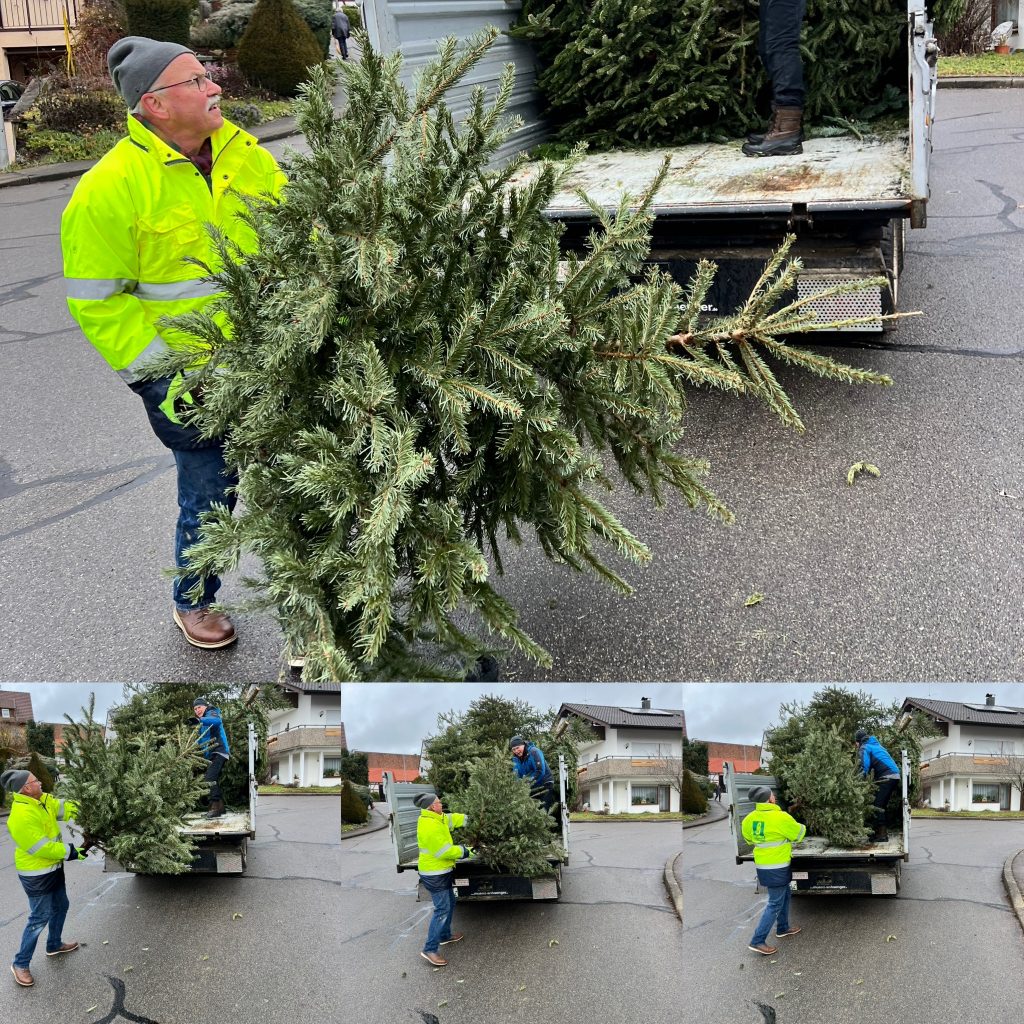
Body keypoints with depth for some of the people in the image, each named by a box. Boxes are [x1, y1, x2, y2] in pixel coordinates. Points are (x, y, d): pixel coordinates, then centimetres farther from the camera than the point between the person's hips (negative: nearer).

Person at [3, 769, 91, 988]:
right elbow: (42, 848, -29)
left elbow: (66, 808, 1)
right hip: (36, 874, -9)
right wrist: (72, 852, -22)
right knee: (40, 918, -2)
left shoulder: (42, 801, -3)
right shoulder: (22, 816, -31)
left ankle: (54, 945, 45)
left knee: (60, 907, 24)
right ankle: (20, 963, 11)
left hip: (53, 868, 9)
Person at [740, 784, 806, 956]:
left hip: (762, 864, 8)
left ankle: (783, 928, 41)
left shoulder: (750, 818, -2)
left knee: (785, 895, 27)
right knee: (775, 903, -1)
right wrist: (803, 827, 16)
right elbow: (798, 833, -6)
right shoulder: (781, 817, -22)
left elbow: (748, 837, 15)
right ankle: (758, 941, -2)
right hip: (777, 867, -8)